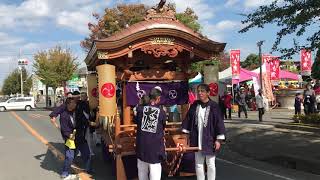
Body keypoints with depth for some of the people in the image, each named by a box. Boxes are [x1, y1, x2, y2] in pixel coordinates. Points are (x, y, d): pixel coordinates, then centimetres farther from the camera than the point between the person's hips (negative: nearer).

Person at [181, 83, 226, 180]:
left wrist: (219, 139, -13)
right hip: (197, 140, 4)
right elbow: (188, 119, 9)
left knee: (210, 164, 10)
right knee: (198, 164, 14)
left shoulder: (214, 106, -11)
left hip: (209, 140, -4)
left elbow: (219, 123, -11)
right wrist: (185, 133, 8)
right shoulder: (194, 105, 2)